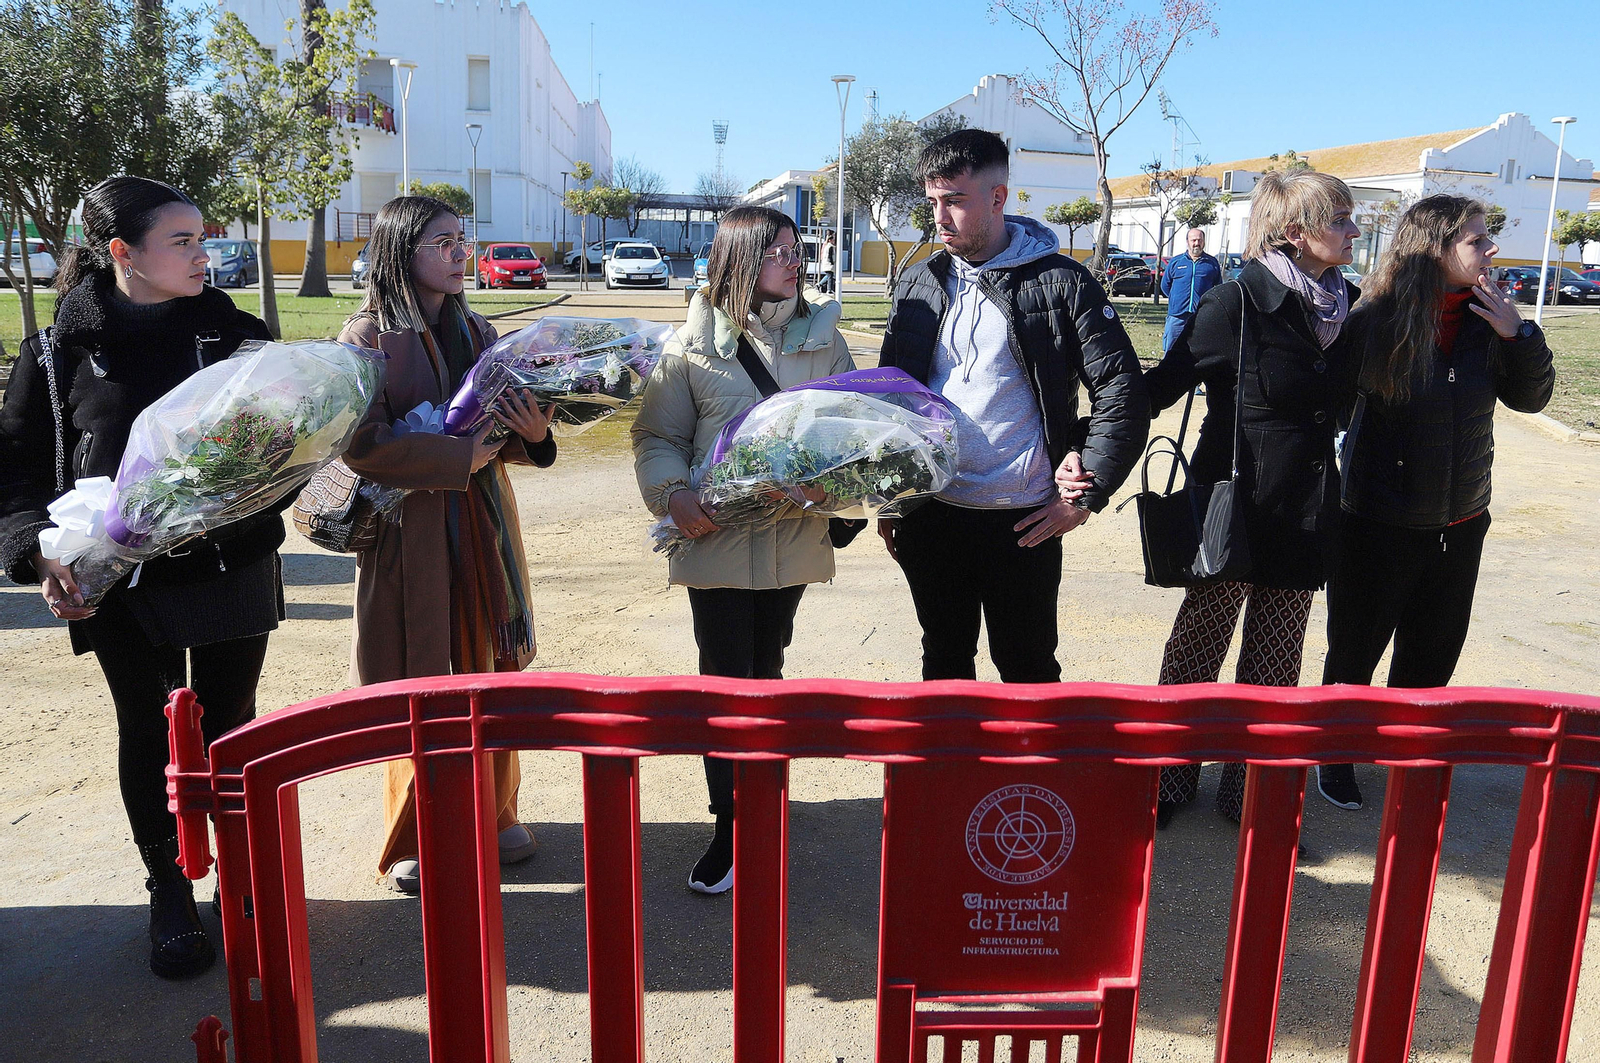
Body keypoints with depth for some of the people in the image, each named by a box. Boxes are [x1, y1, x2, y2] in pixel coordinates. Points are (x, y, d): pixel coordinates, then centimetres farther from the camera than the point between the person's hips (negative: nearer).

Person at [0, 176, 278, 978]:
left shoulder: (234, 333, 1)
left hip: (231, 571, 1)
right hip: (118, 583, 0)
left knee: (229, 731, 10)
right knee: (147, 735, 11)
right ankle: (169, 896, 28)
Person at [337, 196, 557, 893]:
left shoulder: (478, 333, 12)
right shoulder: (367, 339, -7)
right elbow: (360, 443, -17)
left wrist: (533, 432, -8)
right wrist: (459, 457, -20)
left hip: (483, 527, 5)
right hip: (410, 534, -5)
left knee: (493, 673, 11)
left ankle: (493, 815, 30)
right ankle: (411, 844, 22)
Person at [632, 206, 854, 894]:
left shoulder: (822, 338, 6)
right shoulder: (695, 343, -3)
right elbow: (657, 435, -1)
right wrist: (672, 494, -19)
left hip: (794, 537, 3)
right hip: (716, 535, -3)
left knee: (766, 670, 17)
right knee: (725, 678, 0)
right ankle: (732, 827, 12)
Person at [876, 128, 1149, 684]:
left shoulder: (1061, 283, -5)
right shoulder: (918, 284, 7)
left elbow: (1122, 393, -6)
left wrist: (1084, 496, -10)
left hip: (1025, 523, -3)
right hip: (930, 514, 4)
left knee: (1028, 670, 9)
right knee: (944, 663, 16)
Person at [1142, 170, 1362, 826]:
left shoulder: (1344, 305, 5)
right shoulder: (1237, 305, -15)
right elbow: (1161, 386, -14)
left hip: (1304, 518, 6)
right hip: (1233, 510, -6)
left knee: (1275, 664, 13)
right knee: (1197, 648, 10)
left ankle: (1251, 793, 27)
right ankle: (1167, 783, 27)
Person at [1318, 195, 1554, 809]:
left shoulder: (1484, 316, -4)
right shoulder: (1376, 320, -18)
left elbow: (1531, 396, 2)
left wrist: (1516, 334, -14)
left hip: (1459, 523, 5)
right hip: (1380, 523, -5)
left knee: (1433, 655, 19)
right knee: (1354, 652, 10)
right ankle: (1336, 756, 31)